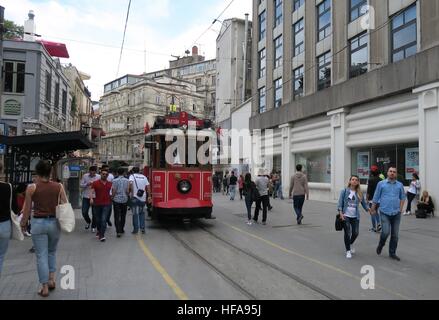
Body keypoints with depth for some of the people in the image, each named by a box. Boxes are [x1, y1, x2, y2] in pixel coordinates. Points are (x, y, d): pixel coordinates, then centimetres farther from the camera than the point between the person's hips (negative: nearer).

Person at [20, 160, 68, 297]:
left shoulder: (31, 187, -7)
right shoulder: (59, 186, -4)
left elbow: (27, 209, -2)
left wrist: (23, 223, 13)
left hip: (38, 223, -2)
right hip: (54, 223, 2)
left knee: (41, 255, 8)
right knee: (52, 252, 24)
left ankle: (45, 288, 13)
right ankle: (51, 279, 19)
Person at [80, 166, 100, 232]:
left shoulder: (99, 177, -3)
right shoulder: (85, 176, 0)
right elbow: (81, 185, 0)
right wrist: (87, 184, -18)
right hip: (86, 197, 1)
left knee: (94, 213, 4)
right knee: (84, 212, 0)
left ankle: (93, 227, 20)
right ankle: (88, 222, 30)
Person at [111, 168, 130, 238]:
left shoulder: (115, 181, -7)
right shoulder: (127, 181, -2)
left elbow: (114, 191, -8)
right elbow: (127, 191, -3)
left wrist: (112, 197, 8)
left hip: (116, 200, -2)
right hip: (124, 200, 2)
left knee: (117, 216, 0)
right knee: (123, 215, 14)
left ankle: (118, 231, -9)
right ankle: (121, 229, 23)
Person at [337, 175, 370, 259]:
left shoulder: (359, 193, 6)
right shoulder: (344, 191, -2)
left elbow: (364, 203, 8)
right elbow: (340, 203, -4)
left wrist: (368, 209, -10)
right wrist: (341, 213, -14)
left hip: (355, 217, 3)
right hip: (346, 216, -2)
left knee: (355, 233, 1)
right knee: (347, 233, -2)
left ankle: (350, 244, 34)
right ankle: (348, 251, 16)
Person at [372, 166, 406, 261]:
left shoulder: (400, 185, 7)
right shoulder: (381, 184, 1)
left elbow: (403, 197, 16)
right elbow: (376, 198, 5)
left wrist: (400, 209, 6)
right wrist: (373, 209, 8)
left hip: (396, 213, 3)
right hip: (385, 212, -3)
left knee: (395, 234, 6)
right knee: (386, 232, -12)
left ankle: (392, 253, 20)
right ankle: (380, 245, 17)